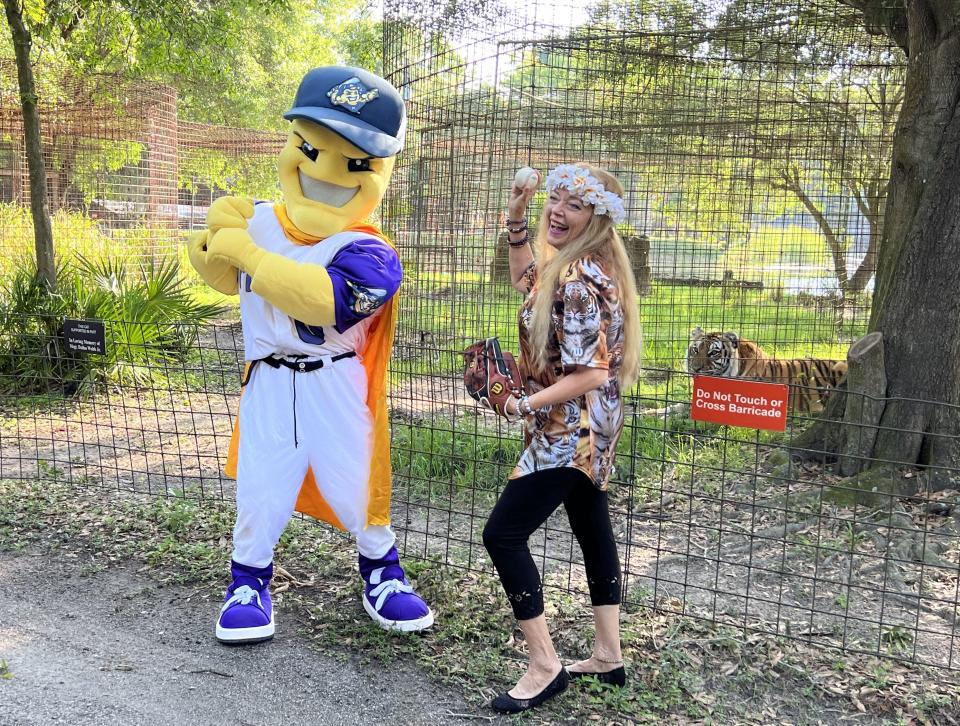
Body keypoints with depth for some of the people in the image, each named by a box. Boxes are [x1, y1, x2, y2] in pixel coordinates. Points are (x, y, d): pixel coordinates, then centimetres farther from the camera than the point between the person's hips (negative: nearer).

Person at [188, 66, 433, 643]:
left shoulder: (370, 254, -16)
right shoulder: (260, 223, 1)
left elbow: (326, 298, -36)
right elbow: (224, 279, 19)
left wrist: (251, 254, -31)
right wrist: (217, 239, -4)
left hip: (337, 388, -3)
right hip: (270, 385, 3)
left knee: (355, 487, 9)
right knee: (260, 491, 6)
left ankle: (381, 569, 35)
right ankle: (249, 580, 30)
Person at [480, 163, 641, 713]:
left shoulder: (579, 281, -24)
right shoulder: (573, 263, 6)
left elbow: (590, 374, -27)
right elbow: (528, 283, 26)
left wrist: (526, 405, -21)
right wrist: (517, 224, 15)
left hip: (570, 430, -11)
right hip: (587, 428, 11)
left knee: (503, 534, -6)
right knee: (593, 530, 17)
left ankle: (545, 667, 3)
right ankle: (609, 656, 30)